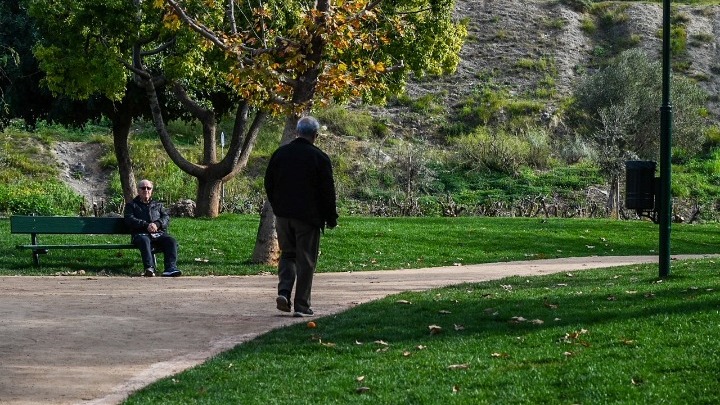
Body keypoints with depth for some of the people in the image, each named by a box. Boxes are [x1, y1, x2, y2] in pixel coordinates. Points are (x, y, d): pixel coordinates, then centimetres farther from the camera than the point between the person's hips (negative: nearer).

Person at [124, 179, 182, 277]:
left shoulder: (158, 205, 30)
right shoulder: (131, 205, 21)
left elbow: (166, 217, 15)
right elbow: (129, 219, 3)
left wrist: (157, 224, -9)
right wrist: (146, 225, -13)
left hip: (159, 233, 3)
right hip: (141, 234, -3)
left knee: (171, 241, -29)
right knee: (144, 241, -39)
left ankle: (170, 268, -42)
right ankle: (149, 268, -56)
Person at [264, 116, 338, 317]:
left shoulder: (280, 153, 5)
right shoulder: (319, 157, -9)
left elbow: (268, 185, 11)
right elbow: (328, 192, -7)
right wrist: (331, 218, 3)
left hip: (283, 215, 4)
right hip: (308, 217, -4)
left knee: (287, 254, 17)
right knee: (305, 260, 2)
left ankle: (284, 291, -4)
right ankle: (302, 305, 2)